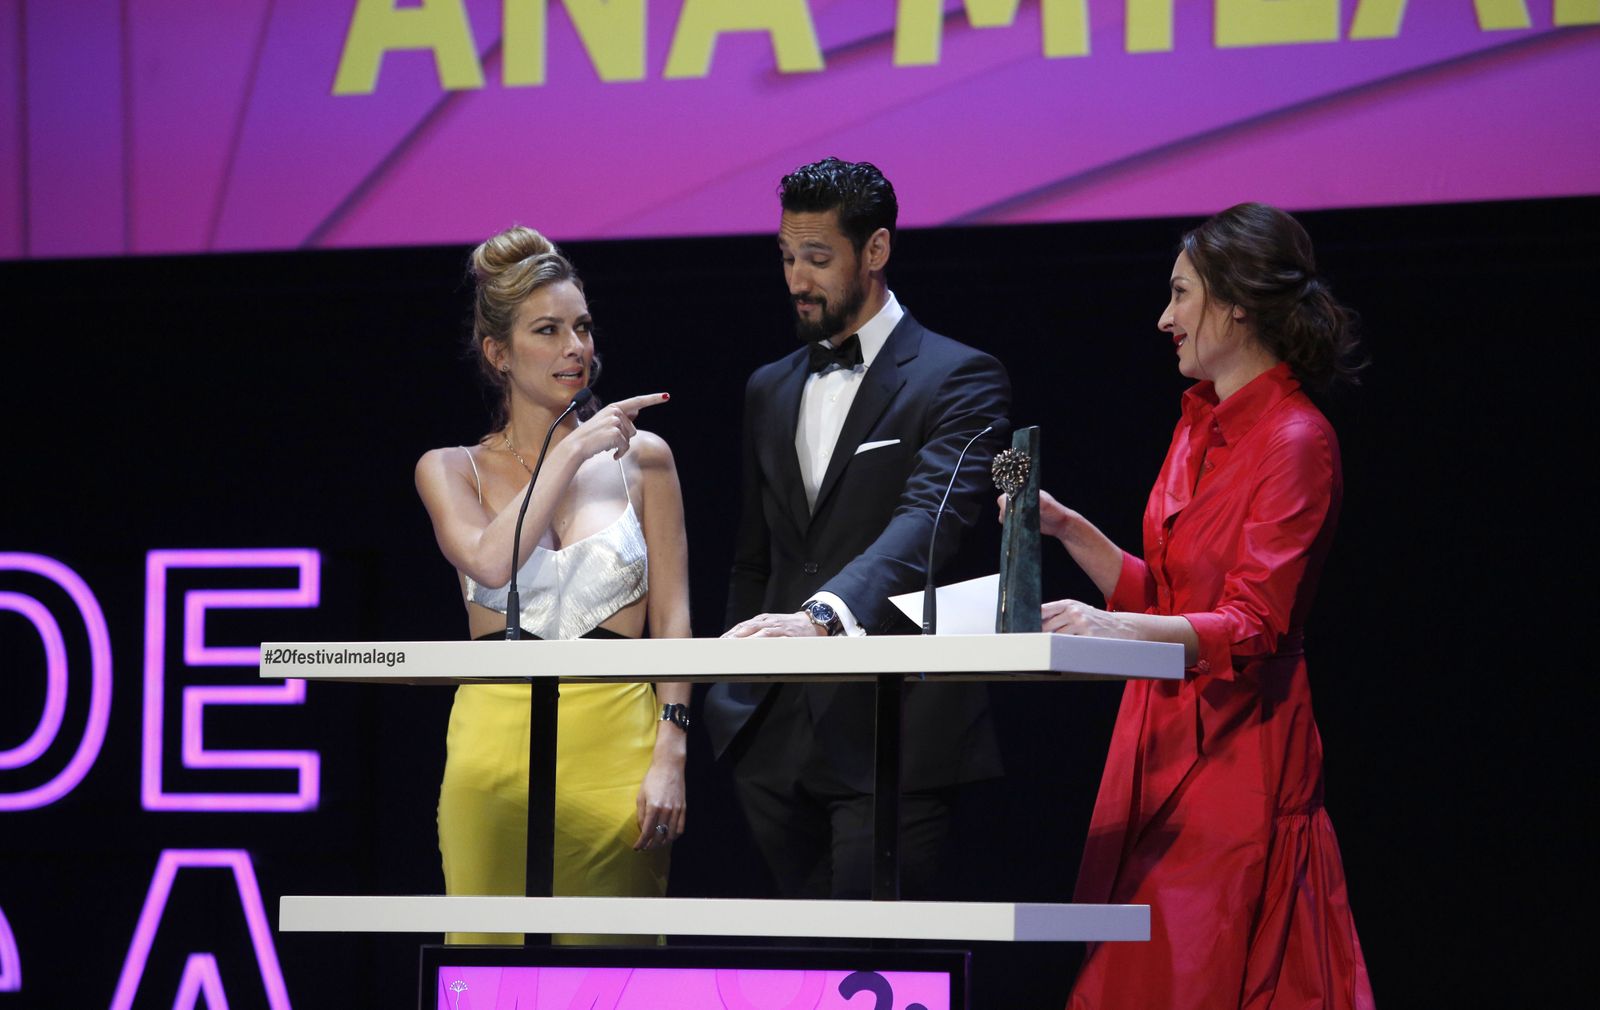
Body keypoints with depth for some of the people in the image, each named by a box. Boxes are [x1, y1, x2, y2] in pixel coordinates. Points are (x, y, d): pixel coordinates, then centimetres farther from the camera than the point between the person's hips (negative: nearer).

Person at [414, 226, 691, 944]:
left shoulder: (639, 457, 9)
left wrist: (670, 755, -4)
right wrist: (573, 453, -9)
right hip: (499, 743, 0)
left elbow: (672, 618, 6)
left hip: (615, 746, 0)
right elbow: (490, 562, -12)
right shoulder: (450, 470, 9)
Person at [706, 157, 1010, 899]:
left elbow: (930, 520, -20)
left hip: (891, 731, -6)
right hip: (778, 738, 6)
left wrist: (820, 616, -35)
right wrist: (735, 698, 14)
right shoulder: (770, 390, 19)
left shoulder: (958, 379, -3)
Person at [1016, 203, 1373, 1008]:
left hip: (1237, 761, -8)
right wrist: (1067, 529, 8)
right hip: (1160, 754, 8)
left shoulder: (1296, 441, -12)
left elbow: (1252, 628, -20)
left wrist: (1115, 629, -34)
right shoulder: (1199, 425, 15)